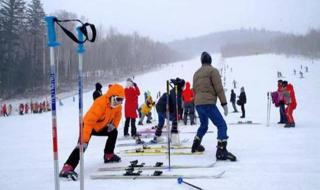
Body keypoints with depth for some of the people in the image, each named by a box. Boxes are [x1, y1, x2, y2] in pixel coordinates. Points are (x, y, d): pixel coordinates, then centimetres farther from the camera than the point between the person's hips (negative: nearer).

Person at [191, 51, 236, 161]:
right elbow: (219, 88, -9)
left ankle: (196, 146, 37)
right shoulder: (213, 70, -3)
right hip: (208, 103, -8)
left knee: (203, 125, 27)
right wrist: (224, 103, -9)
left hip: (198, 104, 8)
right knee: (222, 125, -11)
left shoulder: (196, 73, 19)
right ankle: (221, 151, -24)